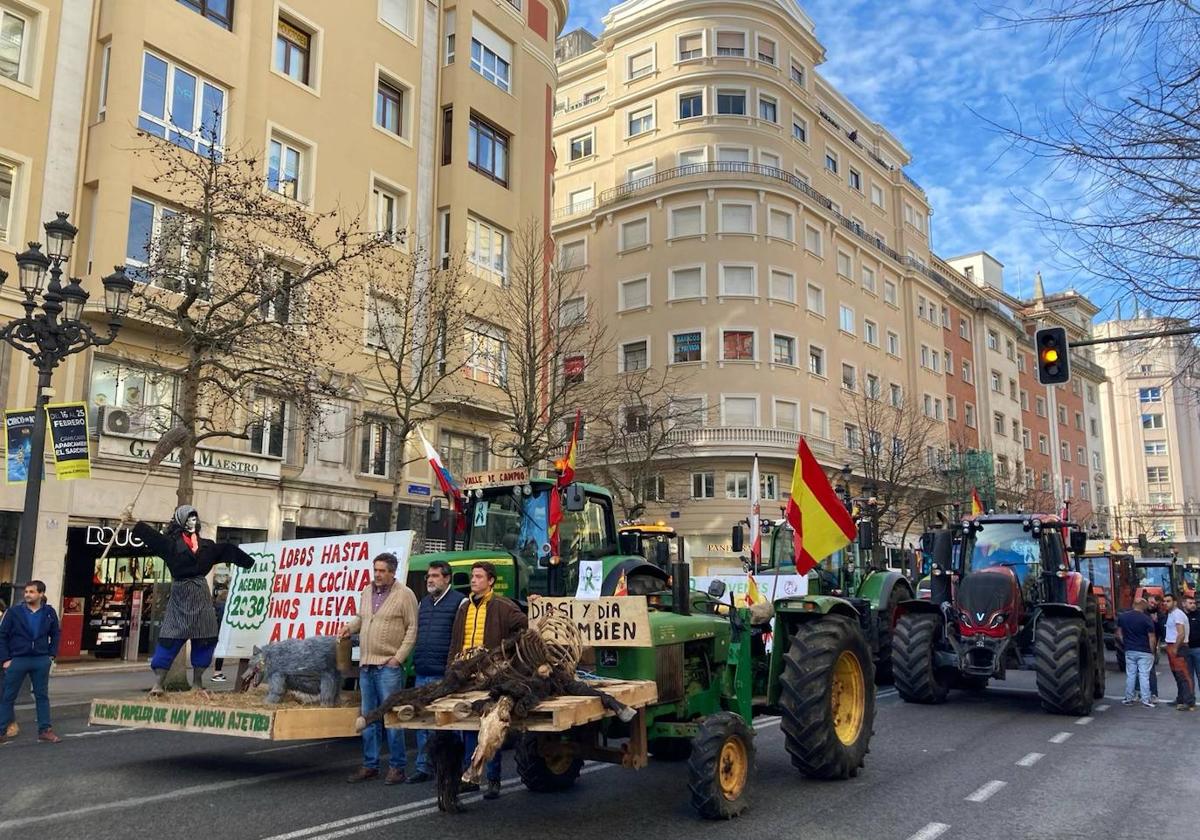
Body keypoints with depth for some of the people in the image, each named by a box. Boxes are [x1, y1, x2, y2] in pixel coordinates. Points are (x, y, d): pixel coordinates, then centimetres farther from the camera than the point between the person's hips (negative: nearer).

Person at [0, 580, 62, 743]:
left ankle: (45, 731, 14)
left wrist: (51, 655, 4)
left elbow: (55, 635, 12)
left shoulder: (49, 613, 1)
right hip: (17, 660, -2)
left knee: (42, 696, 7)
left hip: (41, 661, 2)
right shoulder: (14, 612, -5)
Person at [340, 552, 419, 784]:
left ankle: (397, 767, 7)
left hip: (388, 666, -7)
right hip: (366, 665, 7)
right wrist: (350, 627, 5)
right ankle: (370, 765, 23)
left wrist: (399, 657, -13)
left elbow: (412, 628, -8)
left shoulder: (405, 595, -7)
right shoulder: (367, 592, 12)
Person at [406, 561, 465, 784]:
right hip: (422, 674, 7)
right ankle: (423, 767, 19)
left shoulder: (459, 602, -5)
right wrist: (415, 660, 17)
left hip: (444, 674, -7)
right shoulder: (423, 602, 17)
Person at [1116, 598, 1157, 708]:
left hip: (1129, 651, 3)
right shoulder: (1146, 619, -11)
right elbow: (1152, 638, -10)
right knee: (1144, 676, 0)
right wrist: (1152, 651, 0)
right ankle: (1146, 700, 2)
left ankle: (1128, 699, 14)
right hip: (1144, 652, -3)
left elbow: (1119, 634, 8)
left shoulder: (1122, 617, 2)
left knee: (1130, 675, 10)